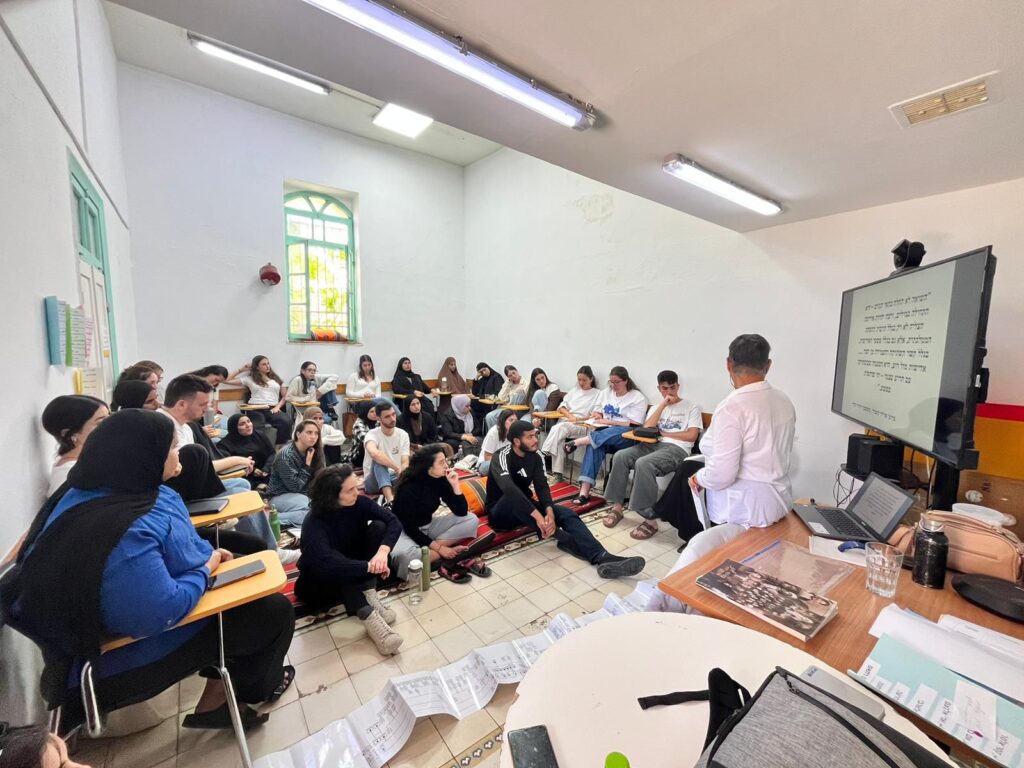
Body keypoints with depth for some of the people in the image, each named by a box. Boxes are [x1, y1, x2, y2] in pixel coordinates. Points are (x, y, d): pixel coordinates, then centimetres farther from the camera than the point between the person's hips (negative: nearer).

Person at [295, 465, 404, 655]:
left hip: (355, 574, 4)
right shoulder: (314, 523, -29)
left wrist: (383, 551, -43)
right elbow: (326, 563, -45)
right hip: (319, 580, -4)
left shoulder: (358, 502, -17)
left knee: (378, 526, -21)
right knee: (335, 560, -38)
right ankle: (368, 617, -41)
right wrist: (370, 566, -45)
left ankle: (368, 595, -23)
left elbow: (393, 522, -25)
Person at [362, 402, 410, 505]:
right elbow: (374, 453, -40)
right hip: (374, 482, -3)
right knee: (378, 460, -36)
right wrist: (397, 468, -36)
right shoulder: (372, 434, -15)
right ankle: (390, 500, -50)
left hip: (395, 478, 3)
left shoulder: (403, 434, -2)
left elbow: (405, 463, -9)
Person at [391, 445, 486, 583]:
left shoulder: (440, 480, -9)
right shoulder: (408, 488, -25)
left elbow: (461, 512, -9)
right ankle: (446, 560, -16)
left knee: (471, 520, -9)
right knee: (404, 555, -41)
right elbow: (409, 527, -23)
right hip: (404, 530, -6)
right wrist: (439, 548, -25)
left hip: (428, 526, 6)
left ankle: (430, 551, -16)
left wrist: (455, 485, -23)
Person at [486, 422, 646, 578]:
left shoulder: (534, 457, -1)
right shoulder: (502, 456, -21)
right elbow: (509, 488, -39)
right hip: (500, 512, -5)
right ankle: (565, 540, -34)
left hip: (524, 509, 5)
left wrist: (550, 512, -34)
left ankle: (601, 557, -38)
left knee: (566, 513, -19)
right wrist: (537, 516, -46)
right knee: (513, 497, -39)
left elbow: (542, 487, -13)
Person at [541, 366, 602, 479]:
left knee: (559, 428, -35)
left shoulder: (597, 393, 9)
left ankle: (544, 454, -42)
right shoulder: (574, 390, 24)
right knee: (558, 439, -30)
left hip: (582, 425, -3)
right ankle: (557, 473, -33)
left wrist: (577, 419, -14)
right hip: (565, 420, 4)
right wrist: (570, 415, -6)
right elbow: (561, 407, 15)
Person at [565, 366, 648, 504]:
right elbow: (596, 411, 23)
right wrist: (597, 415, -3)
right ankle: (584, 491, -43)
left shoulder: (638, 397, -3)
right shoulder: (606, 393, 15)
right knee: (595, 445, -33)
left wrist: (608, 421, -16)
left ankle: (578, 442, -38)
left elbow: (634, 425, -11)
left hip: (626, 437, -3)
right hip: (605, 433, 4)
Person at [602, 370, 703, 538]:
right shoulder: (655, 407, 23)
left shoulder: (691, 407, 11)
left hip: (677, 449, -5)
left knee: (643, 463, -35)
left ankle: (650, 521, -27)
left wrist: (664, 433, 1)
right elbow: (647, 429, 3)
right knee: (620, 456, -23)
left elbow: (692, 436, -1)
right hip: (652, 444, 5)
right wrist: (663, 405, 1)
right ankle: (617, 507, -14)